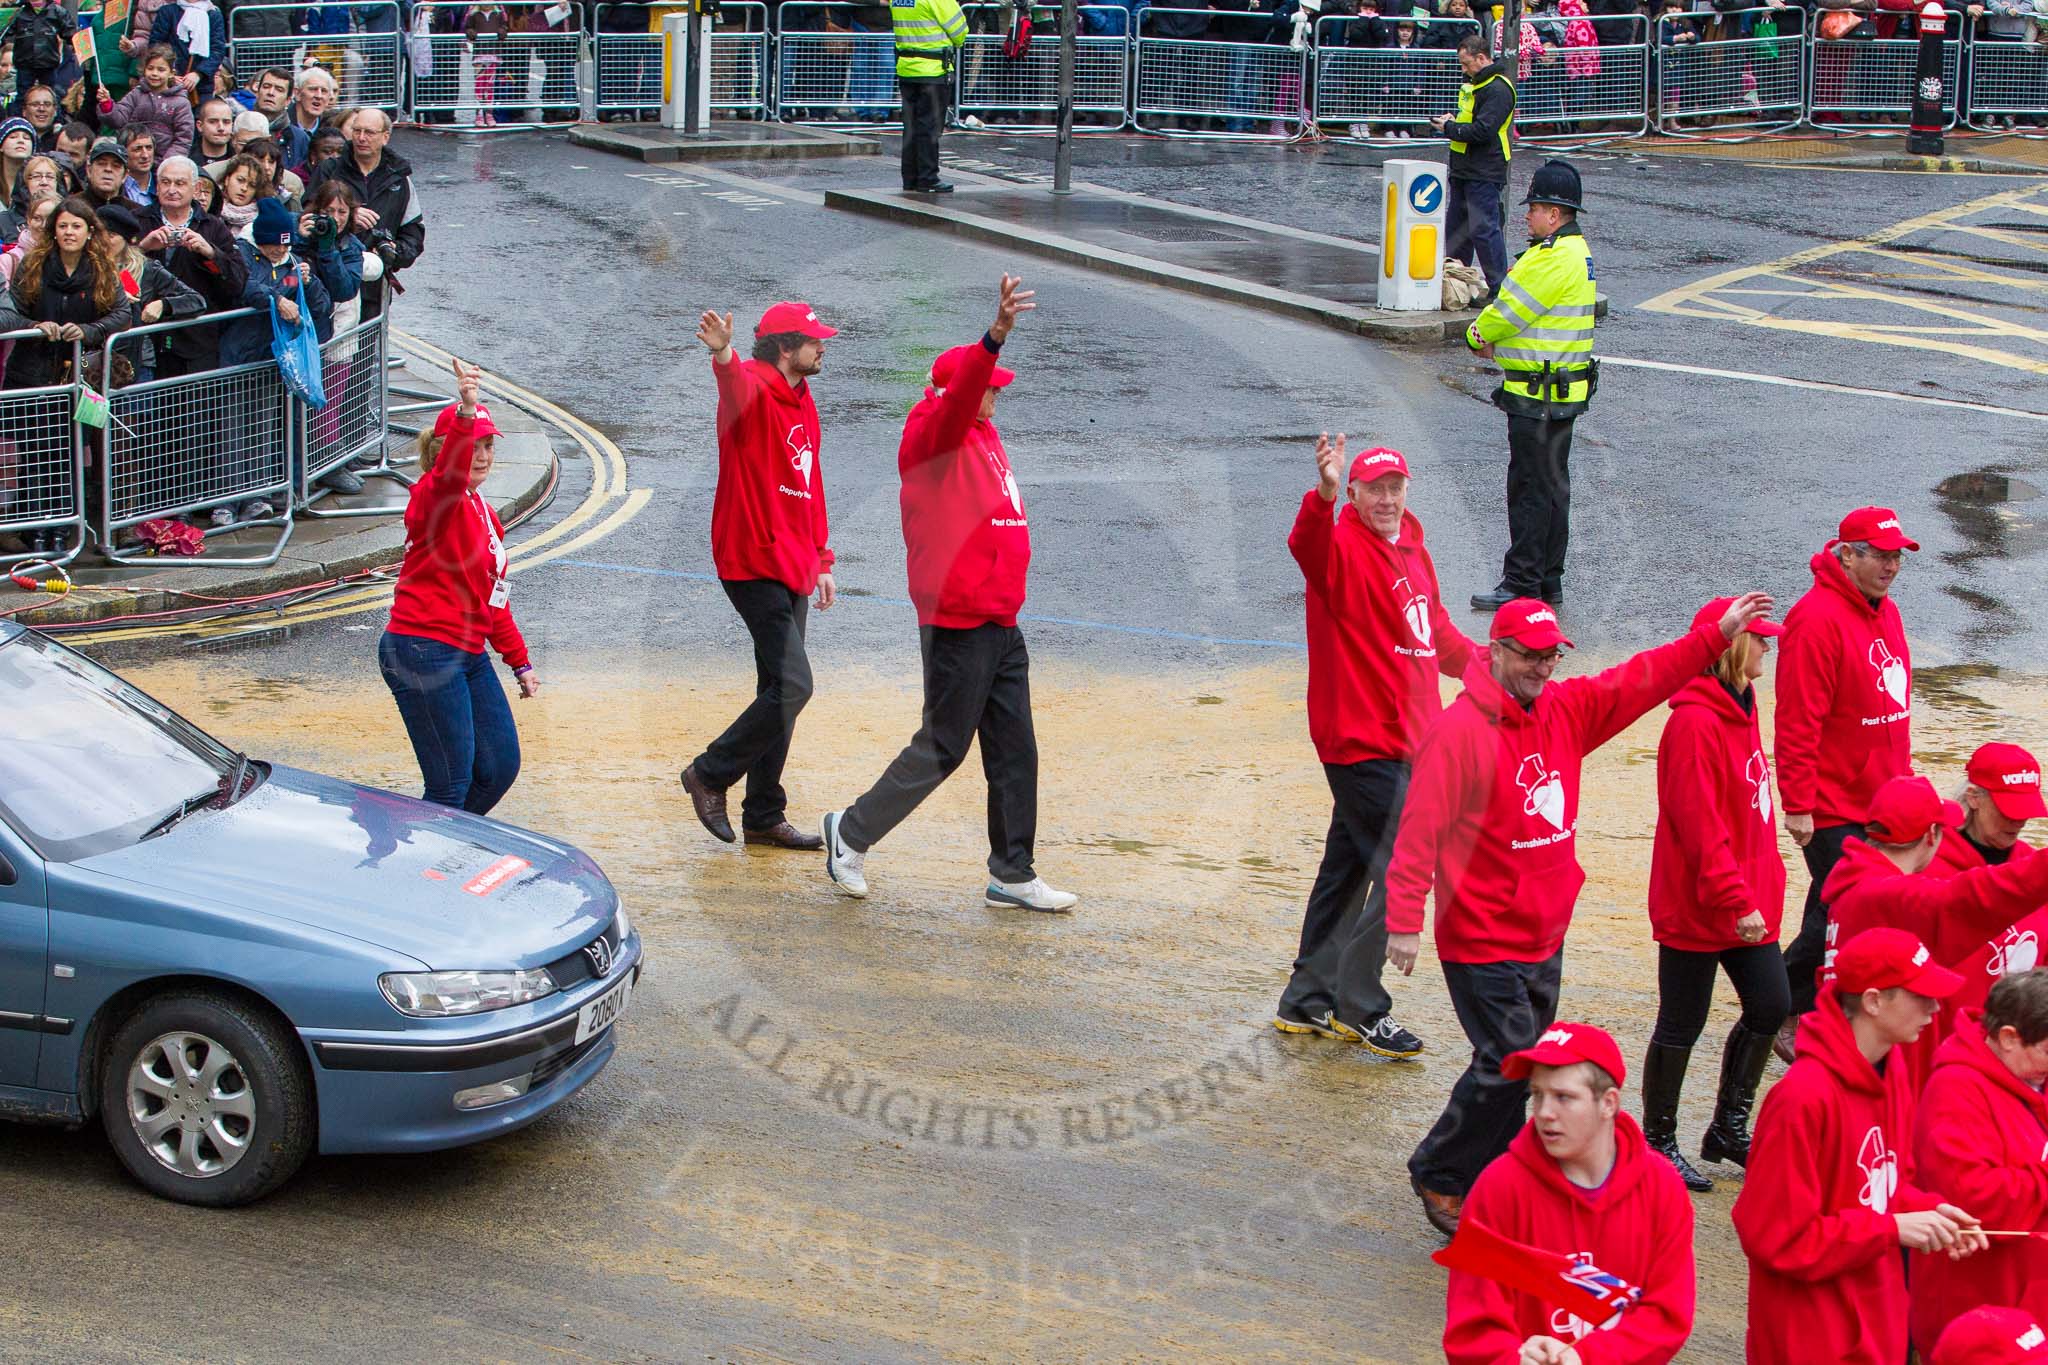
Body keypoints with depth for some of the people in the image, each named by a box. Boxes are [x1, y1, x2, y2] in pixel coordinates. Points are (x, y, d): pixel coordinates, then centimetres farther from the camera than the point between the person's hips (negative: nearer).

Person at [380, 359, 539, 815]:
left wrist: (519, 661, 26)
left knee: (501, 767, 10)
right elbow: (448, 473, -36)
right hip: (424, 652, -9)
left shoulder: (482, 511, 17)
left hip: (469, 655, 9)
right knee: (451, 783, -10)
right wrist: (465, 413, -53)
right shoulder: (433, 497, -9)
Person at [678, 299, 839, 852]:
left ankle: (764, 817, 21)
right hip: (754, 564, -9)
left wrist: (821, 561, 20)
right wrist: (722, 357, -60)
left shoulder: (803, 404, 16)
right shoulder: (753, 392, -11)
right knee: (792, 686, -14)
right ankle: (710, 774, 3)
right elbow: (736, 387, -38)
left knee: (780, 691, 13)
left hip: (792, 568, 9)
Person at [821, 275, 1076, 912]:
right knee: (942, 749, -1)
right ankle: (852, 832, 17)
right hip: (958, 626, -9)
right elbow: (958, 396, -33)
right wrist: (995, 335, -45)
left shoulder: (982, 436, 13)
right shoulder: (931, 435, -13)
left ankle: (1012, 876, 17)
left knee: (1014, 751, 10)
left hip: (1001, 623, 9)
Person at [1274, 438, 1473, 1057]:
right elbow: (1307, 546, -39)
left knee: (1348, 867, 15)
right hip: (1363, 741, -9)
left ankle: (1308, 1001, 26)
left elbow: (1436, 631, 27)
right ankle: (1359, 1008, 2)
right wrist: (1324, 496, -56)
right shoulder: (1343, 548, -14)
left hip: (1400, 738, 9)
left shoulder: (1412, 548, 13)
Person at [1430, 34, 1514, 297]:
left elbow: (1483, 130, -23)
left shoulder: (1498, 90, -16)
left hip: (1484, 175, -10)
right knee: (1456, 226, 15)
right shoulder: (1474, 83, 16)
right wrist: (1453, 119, 9)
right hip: (1464, 171, 10)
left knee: (1484, 229, -11)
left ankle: (1499, 288, -7)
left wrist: (1449, 128, -12)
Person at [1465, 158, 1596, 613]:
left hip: (1538, 398, -10)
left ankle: (1522, 585, -1)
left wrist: (1477, 334, 3)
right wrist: (1495, 339, 1)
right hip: (1562, 392, 10)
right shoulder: (1574, 251, 14)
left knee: (1530, 489, -5)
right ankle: (1549, 581, 22)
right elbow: (1518, 307, 17)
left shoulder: (1554, 260, -20)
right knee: (1552, 485, 15)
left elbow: (1510, 309, -16)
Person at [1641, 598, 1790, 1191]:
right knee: (1682, 1023, 3)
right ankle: (1659, 1143, 17)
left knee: (1769, 1007, 11)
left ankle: (1729, 1129, 27)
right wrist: (1735, 900, -22)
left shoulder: (1739, 709, 10)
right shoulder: (1695, 722, -20)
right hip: (1697, 905, -9)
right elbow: (1699, 825, -23)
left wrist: (1759, 886, 15)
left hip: (1747, 898, 9)